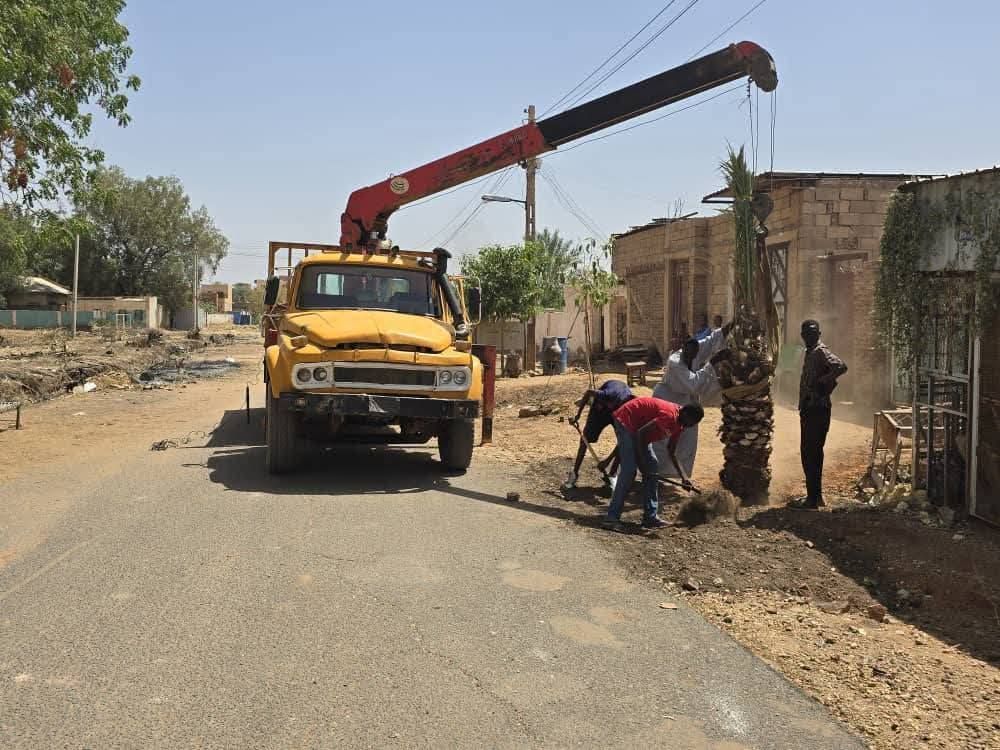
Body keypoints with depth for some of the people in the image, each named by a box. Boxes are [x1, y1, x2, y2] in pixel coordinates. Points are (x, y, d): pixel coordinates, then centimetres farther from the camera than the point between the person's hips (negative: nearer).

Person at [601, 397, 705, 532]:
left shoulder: (679, 422, 2)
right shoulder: (670, 415, -28)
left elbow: (671, 450, 13)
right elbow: (641, 433, -28)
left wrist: (683, 476, 8)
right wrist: (642, 461, -21)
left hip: (638, 425, 10)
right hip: (626, 421, -10)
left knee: (652, 467, 6)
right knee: (629, 470, -18)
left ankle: (650, 517, 10)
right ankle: (611, 518, -18)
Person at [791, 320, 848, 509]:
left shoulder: (821, 352, -13)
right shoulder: (810, 352, 17)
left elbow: (841, 366, -30)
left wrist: (822, 382, -24)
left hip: (817, 410, -10)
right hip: (809, 409, 10)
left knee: (811, 453, -7)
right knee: (811, 453, 15)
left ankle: (813, 498, -3)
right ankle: (815, 495, 23)